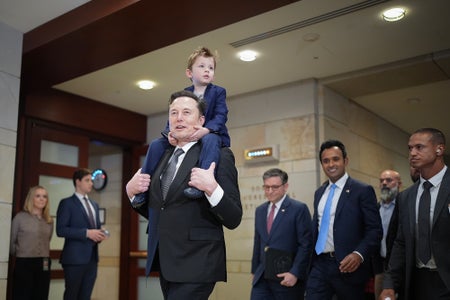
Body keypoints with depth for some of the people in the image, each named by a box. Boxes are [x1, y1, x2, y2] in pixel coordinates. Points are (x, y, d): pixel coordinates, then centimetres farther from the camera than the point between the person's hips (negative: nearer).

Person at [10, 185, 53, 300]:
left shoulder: (49, 220, 10)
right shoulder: (20, 217, -3)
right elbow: (12, 241, 3)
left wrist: (44, 257, 12)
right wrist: (21, 254, 10)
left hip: (43, 265, 4)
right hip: (24, 264, -4)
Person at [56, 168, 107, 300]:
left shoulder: (94, 204, 18)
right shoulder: (67, 203, -4)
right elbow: (61, 230, -13)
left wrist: (100, 234, 1)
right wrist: (87, 233, -20)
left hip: (92, 257, 6)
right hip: (75, 257, -6)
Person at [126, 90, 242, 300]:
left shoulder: (219, 155, -7)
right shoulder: (162, 156, 12)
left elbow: (233, 219, -11)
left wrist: (211, 188, -26)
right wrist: (131, 191, 2)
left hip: (196, 264, -6)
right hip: (165, 263, 7)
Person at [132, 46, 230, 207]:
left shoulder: (218, 92, 1)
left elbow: (221, 116, -13)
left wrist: (205, 129, -33)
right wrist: (170, 133, -21)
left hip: (211, 134, -4)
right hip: (185, 137, 4)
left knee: (210, 140, -41)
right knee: (156, 144, -12)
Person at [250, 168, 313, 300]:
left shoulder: (299, 209, -7)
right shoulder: (260, 210, 12)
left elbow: (306, 244, -11)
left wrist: (295, 273, -16)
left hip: (287, 277, -5)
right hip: (262, 278, 5)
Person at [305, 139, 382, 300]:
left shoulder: (363, 190, -5)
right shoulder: (319, 193, 14)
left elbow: (375, 230, -10)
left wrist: (359, 254, -24)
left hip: (347, 266, -4)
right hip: (319, 265, 5)